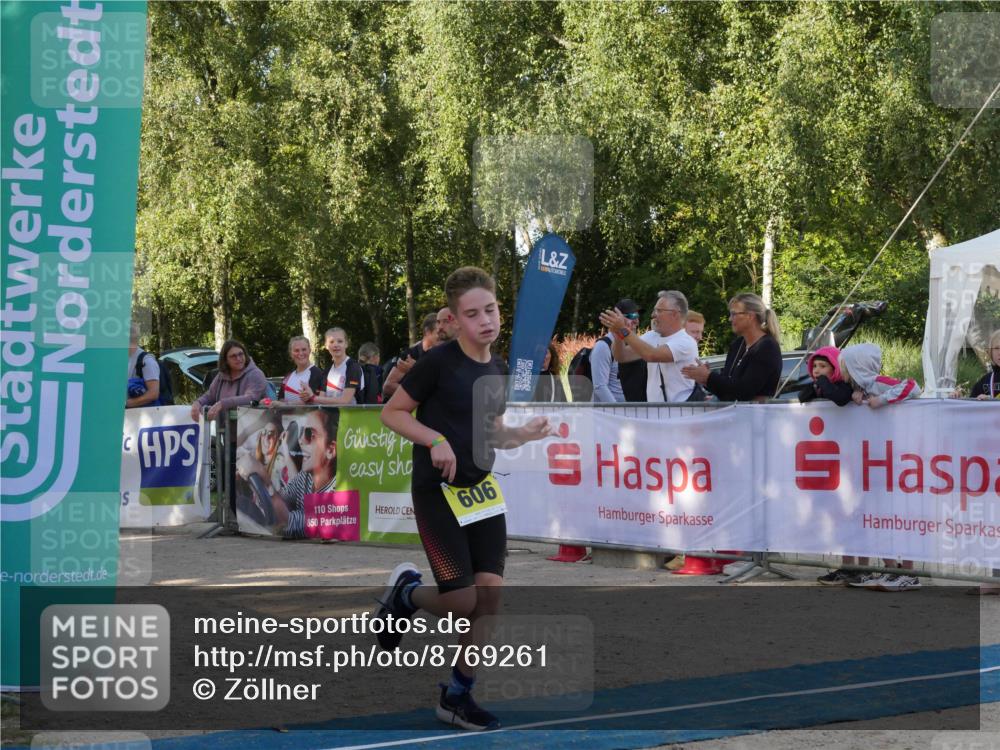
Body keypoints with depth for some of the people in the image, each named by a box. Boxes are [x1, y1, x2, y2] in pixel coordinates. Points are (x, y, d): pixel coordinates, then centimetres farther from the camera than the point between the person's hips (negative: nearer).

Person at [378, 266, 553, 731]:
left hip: (482, 490, 6)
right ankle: (406, 592, 25)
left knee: (489, 592, -2)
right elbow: (392, 413, -7)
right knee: (463, 601, -9)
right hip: (437, 492, -6)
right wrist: (435, 440, -22)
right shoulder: (438, 362, -13)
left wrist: (523, 435, 0)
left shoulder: (498, 369, 7)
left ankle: (457, 696, 12)